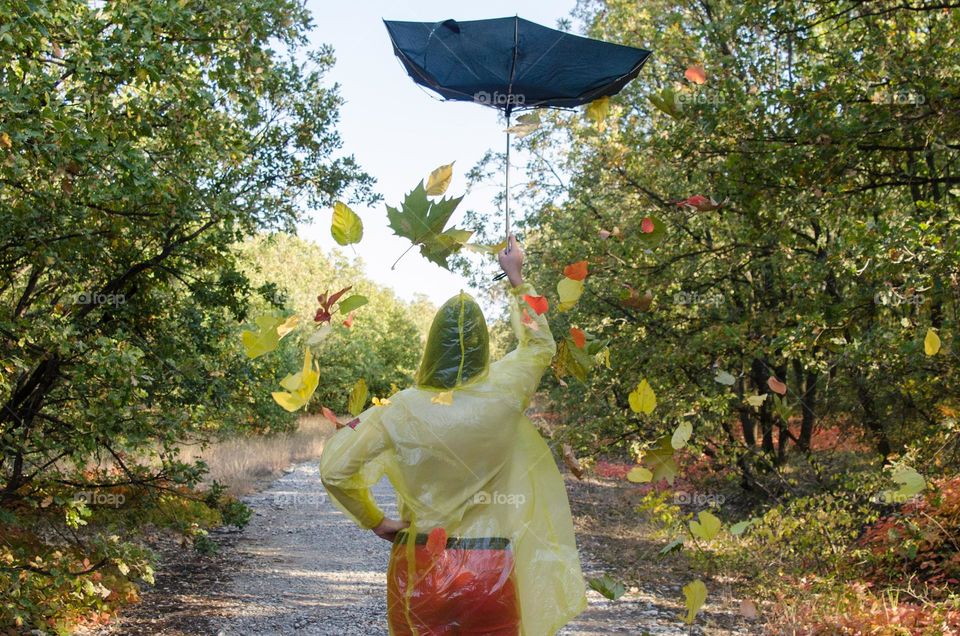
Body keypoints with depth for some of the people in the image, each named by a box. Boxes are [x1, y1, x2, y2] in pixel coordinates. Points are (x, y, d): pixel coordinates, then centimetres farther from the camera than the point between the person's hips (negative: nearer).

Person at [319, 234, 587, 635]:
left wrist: (374, 520, 2)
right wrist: (516, 278, 19)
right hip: (489, 572, 0)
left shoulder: (404, 409, -10)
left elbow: (334, 469, -12)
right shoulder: (502, 395, -10)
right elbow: (541, 345, 11)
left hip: (418, 570, 1)